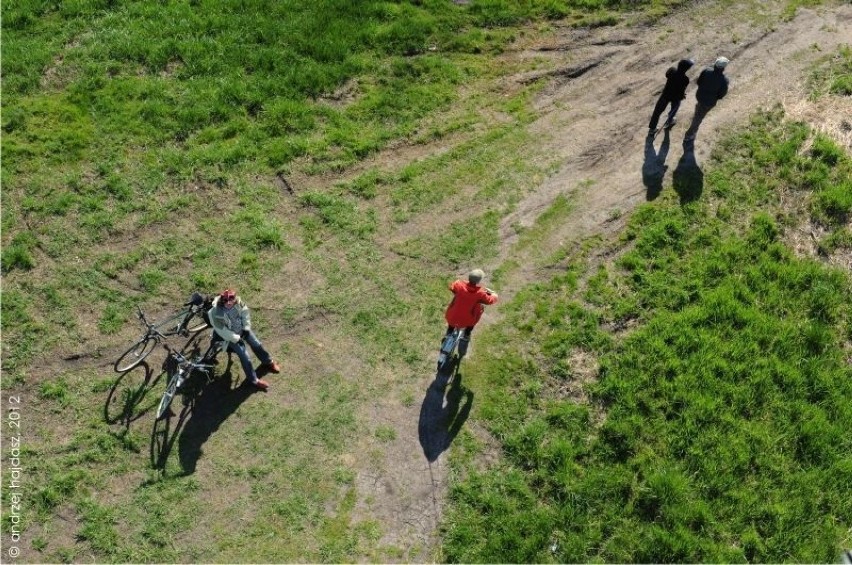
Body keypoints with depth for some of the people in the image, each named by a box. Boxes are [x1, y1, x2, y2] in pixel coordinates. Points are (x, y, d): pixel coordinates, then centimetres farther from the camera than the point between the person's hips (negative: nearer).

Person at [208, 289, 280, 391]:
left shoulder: (237, 301, -22)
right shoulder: (216, 313, -36)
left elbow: (245, 312, -4)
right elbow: (222, 331, -27)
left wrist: (246, 328, -7)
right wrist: (236, 339, -21)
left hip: (242, 329, 5)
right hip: (231, 336, -5)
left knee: (257, 344, 14)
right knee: (244, 356, -7)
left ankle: (267, 362, 43)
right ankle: (253, 379, 13)